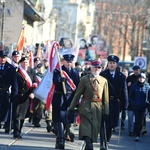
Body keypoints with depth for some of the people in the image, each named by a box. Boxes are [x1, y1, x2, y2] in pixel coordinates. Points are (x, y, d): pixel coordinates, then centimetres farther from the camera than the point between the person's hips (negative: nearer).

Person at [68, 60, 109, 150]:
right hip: (86, 107, -3)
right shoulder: (85, 79, 2)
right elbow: (77, 94, 4)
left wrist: (106, 112, 2)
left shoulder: (104, 81, 8)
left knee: (94, 128, 6)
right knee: (86, 128, -15)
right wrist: (71, 108, 1)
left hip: (98, 108, 3)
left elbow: (106, 98, 8)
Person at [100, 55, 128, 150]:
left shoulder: (121, 76, 7)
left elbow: (124, 91, 7)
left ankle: (106, 142, 23)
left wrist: (124, 104, 2)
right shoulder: (102, 74, -2)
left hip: (115, 103, 3)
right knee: (104, 124, -7)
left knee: (112, 125, 8)